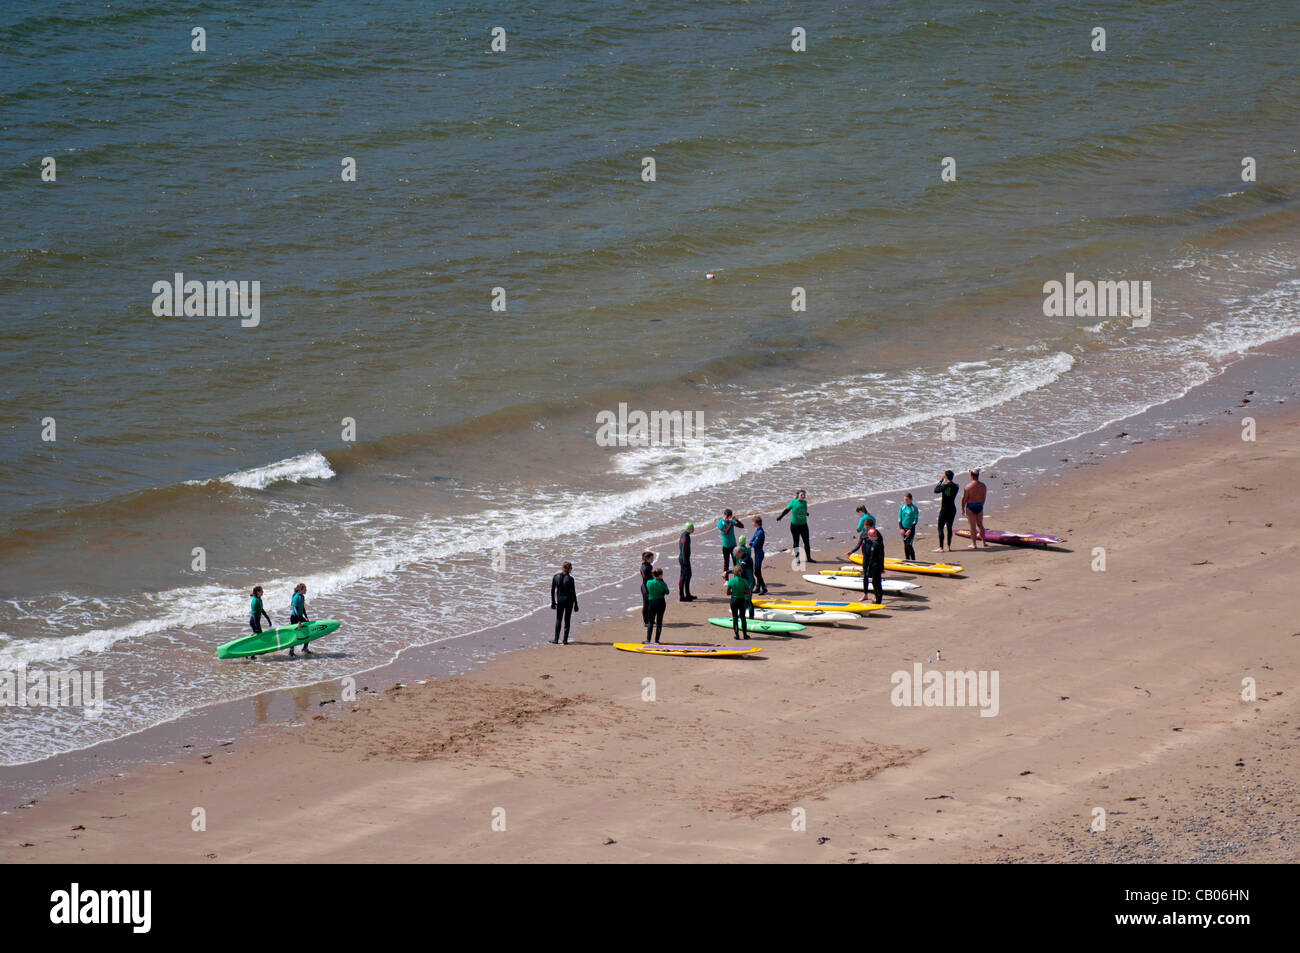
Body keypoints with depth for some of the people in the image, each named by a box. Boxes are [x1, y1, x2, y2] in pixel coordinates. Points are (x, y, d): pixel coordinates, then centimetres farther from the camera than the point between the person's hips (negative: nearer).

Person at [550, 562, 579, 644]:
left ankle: (556, 640, 11)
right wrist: (576, 605, -3)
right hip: (569, 600, -2)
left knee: (558, 620, 13)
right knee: (567, 620, 6)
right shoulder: (570, 579, -13)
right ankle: (565, 640, 7)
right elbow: (573, 592, -10)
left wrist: (553, 602, 12)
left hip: (559, 600, 2)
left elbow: (552, 590, 3)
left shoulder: (555, 577, -2)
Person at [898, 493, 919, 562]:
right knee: (905, 546, 8)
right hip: (903, 529, 5)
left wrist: (910, 530, -14)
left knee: (909, 545, -12)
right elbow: (899, 519, 8)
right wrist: (901, 528, -5)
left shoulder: (914, 508, -7)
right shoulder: (902, 507, 6)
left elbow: (915, 520, -8)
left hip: (911, 529, -5)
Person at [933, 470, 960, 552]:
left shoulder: (945, 486, -18)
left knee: (940, 528, 0)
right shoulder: (955, 486, 3)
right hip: (953, 508, 7)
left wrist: (940, 481, -1)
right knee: (949, 527, 13)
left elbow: (936, 490, -9)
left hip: (945, 509, -7)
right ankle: (949, 547, 14)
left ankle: (941, 548, -3)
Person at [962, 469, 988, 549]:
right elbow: (984, 497, 8)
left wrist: (963, 508, 0)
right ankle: (984, 542, 23)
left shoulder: (968, 486, -15)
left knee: (972, 526, 2)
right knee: (980, 525, 19)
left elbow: (964, 498, -12)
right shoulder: (983, 486, -1)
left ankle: (974, 544, 5)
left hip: (970, 507, -4)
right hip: (980, 506, 4)